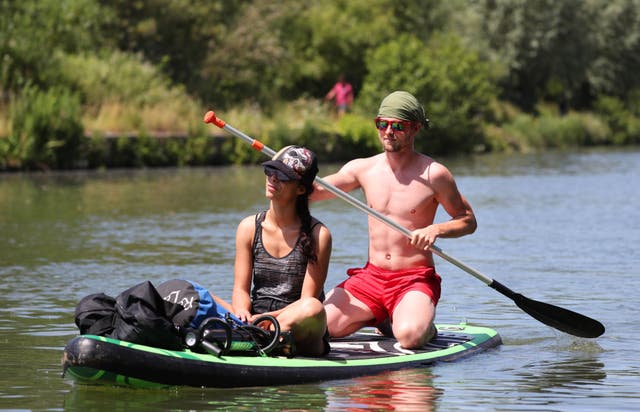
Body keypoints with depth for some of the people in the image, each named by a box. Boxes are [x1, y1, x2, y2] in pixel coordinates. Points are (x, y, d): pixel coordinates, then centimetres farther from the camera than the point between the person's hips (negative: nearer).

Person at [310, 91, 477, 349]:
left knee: (409, 336, -35)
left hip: (416, 279, -5)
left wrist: (436, 229, -17)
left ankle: (426, 325, 5)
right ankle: (380, 318, 13)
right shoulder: (363, 168, 6)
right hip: (371, 277, 5)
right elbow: (313, 192, -3)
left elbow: (468, 221, 2)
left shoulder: (433, 174, -5)